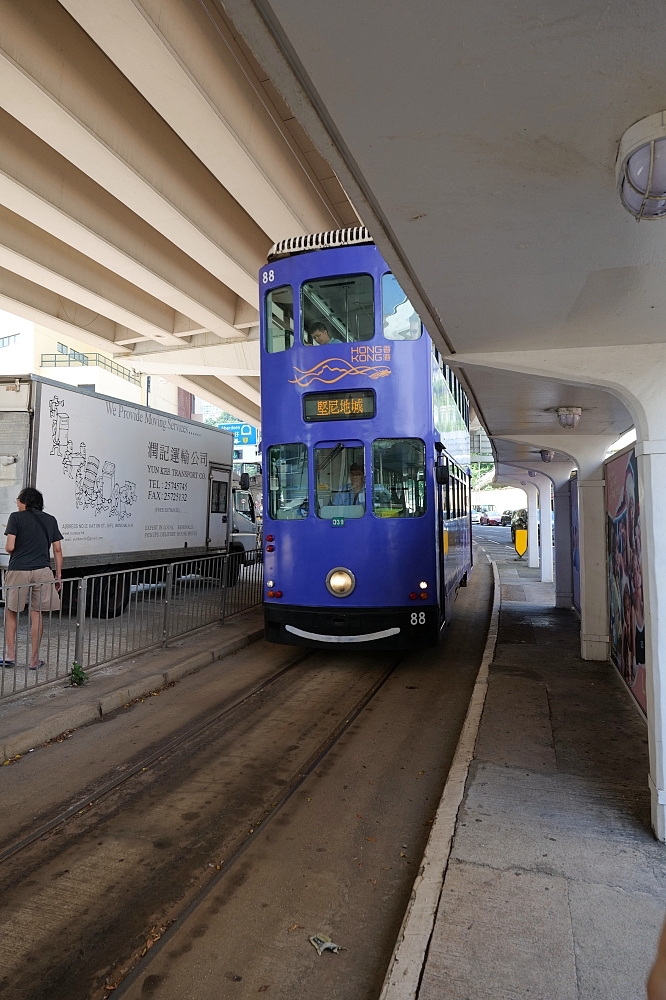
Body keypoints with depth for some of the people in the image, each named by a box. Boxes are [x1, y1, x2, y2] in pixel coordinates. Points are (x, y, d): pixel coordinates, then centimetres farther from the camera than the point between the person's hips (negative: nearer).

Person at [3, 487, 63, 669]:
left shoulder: (16, 517, 0)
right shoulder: (51, 520, 10)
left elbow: (9, 547, -8)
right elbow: (57, 550, 7)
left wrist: (15, 554, 15)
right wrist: (58, 575, 12)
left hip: (18, 570, -2)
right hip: (42, 571, 3)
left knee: (11, 612, 16)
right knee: (36, 614, 10)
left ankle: (10, 655, 16)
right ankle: (34, 659, 14)